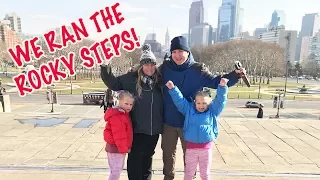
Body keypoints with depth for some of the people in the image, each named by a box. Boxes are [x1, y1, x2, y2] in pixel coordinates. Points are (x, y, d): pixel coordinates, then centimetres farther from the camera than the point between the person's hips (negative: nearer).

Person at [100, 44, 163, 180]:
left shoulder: (160, 79, 2)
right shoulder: (132, 78, -6)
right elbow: (114, 84, -1)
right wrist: (106, 69, -14)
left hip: (154, 128, 3)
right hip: (137, 128, -3)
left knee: (148, 156, 21)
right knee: (135, 157, 7)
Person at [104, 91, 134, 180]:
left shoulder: (124, 114, 10)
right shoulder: (116, 116, -24)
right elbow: (119, 135, -26)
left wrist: (124, 147, 20)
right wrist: (123, 148, -21)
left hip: (120, 147, 10)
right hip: (115, 148, -10)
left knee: (119, 169, 21)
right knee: (116, 171, -2)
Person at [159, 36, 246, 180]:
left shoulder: (197, 70, -10)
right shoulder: (165, 67, -4)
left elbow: (216, 82, -5)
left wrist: (235, 75, -15)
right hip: (168, 121, 2)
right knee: (168, 152, 21)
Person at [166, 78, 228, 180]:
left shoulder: (212, 111, 1)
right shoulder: (189, 110, 1)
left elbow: (220, 100, -6)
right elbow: (179, 100, -2)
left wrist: (222, 87, -19)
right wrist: (172, 88, -11)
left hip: (206, 148, 0)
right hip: (191, 147, 0)